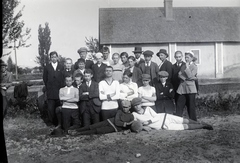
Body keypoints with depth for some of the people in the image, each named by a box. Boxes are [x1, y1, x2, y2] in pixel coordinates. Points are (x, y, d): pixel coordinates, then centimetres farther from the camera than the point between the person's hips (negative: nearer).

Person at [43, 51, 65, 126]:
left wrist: (61, 87, 1)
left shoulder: (61, 67, 10)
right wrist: (48, 87, 4)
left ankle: (59, 121, 7)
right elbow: (45, 78, 10)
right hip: (50, 90, 0)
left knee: (59, 106, -1)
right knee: (50, 107, -2)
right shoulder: (47, 67, 10)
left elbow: (63, 78, 8)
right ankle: (51, 121, 6)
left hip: (59, 89, 0)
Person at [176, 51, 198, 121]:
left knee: (191, 107, 1)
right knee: (179, 105, 0)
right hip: (182, 88, 5)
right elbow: (179, 75, 2)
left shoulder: (194, 67, -1)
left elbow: (190, 76, -14)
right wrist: (185, 78, -13)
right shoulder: (183, 66, 14)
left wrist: (187, 67, -11)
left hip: (190, 89, -5)